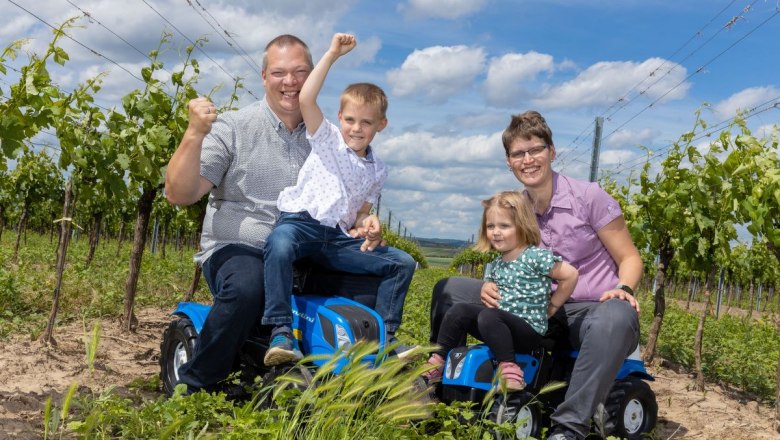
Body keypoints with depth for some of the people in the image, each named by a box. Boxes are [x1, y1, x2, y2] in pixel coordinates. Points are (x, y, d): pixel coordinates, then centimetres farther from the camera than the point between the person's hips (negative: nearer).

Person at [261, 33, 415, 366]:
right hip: (301, 220, -4)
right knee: (279, 246, -40)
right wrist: (332, 54, -10)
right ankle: (281, 333, -36)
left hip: (338, 238, 5)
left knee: (402, 262, -6)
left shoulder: (378, 170, 18)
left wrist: (368, 224, -2)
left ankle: (385, 336, -2)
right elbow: (306, 99, -9)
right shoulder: (327, 139, 7)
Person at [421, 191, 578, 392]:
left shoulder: (536, 256, -12)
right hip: (502, 326, 7)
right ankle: (437, 362, -6)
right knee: (459, 311, -8)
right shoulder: (497, 264, 12)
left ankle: (509, 368, -27)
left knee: (488, 316, -32)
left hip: (530, 331, -7)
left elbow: (570, 274, -15)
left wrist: (550, 307, -7)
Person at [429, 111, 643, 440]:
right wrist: (493, 288, -9)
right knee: (448, 289, 0)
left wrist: (622, 289, -26)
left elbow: (629, 258, -4)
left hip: (592, 310, -5)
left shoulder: (589, 197, -9)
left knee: (616, 318, -43)